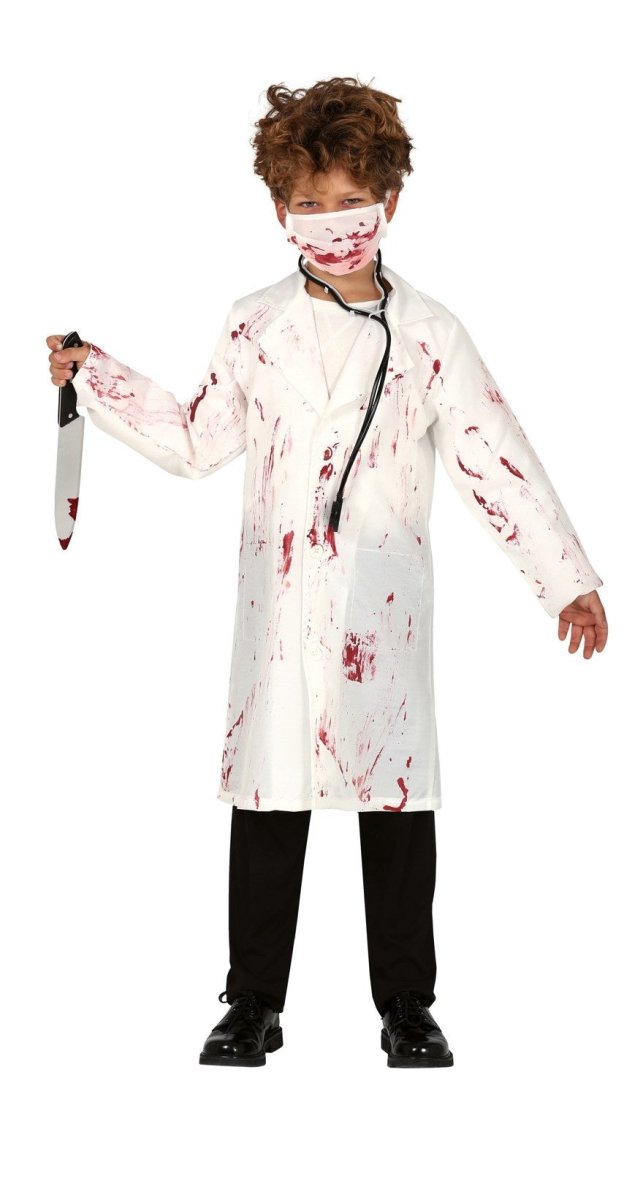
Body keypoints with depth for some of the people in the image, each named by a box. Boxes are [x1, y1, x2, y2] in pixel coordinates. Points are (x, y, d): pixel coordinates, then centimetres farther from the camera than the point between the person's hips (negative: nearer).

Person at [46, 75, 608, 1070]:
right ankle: (253, 1007, 18)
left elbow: (496, 460, 1)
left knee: (399, 805, 4)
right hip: (281, 609, 1)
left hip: (389, 612, -1)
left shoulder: (427, 333, 0)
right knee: (268, 801, 5)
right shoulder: (257, 328, 5)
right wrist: (96, 379, 12)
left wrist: (567, 580, -1)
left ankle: (408, 1011, 17)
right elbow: (198, 441, 16)